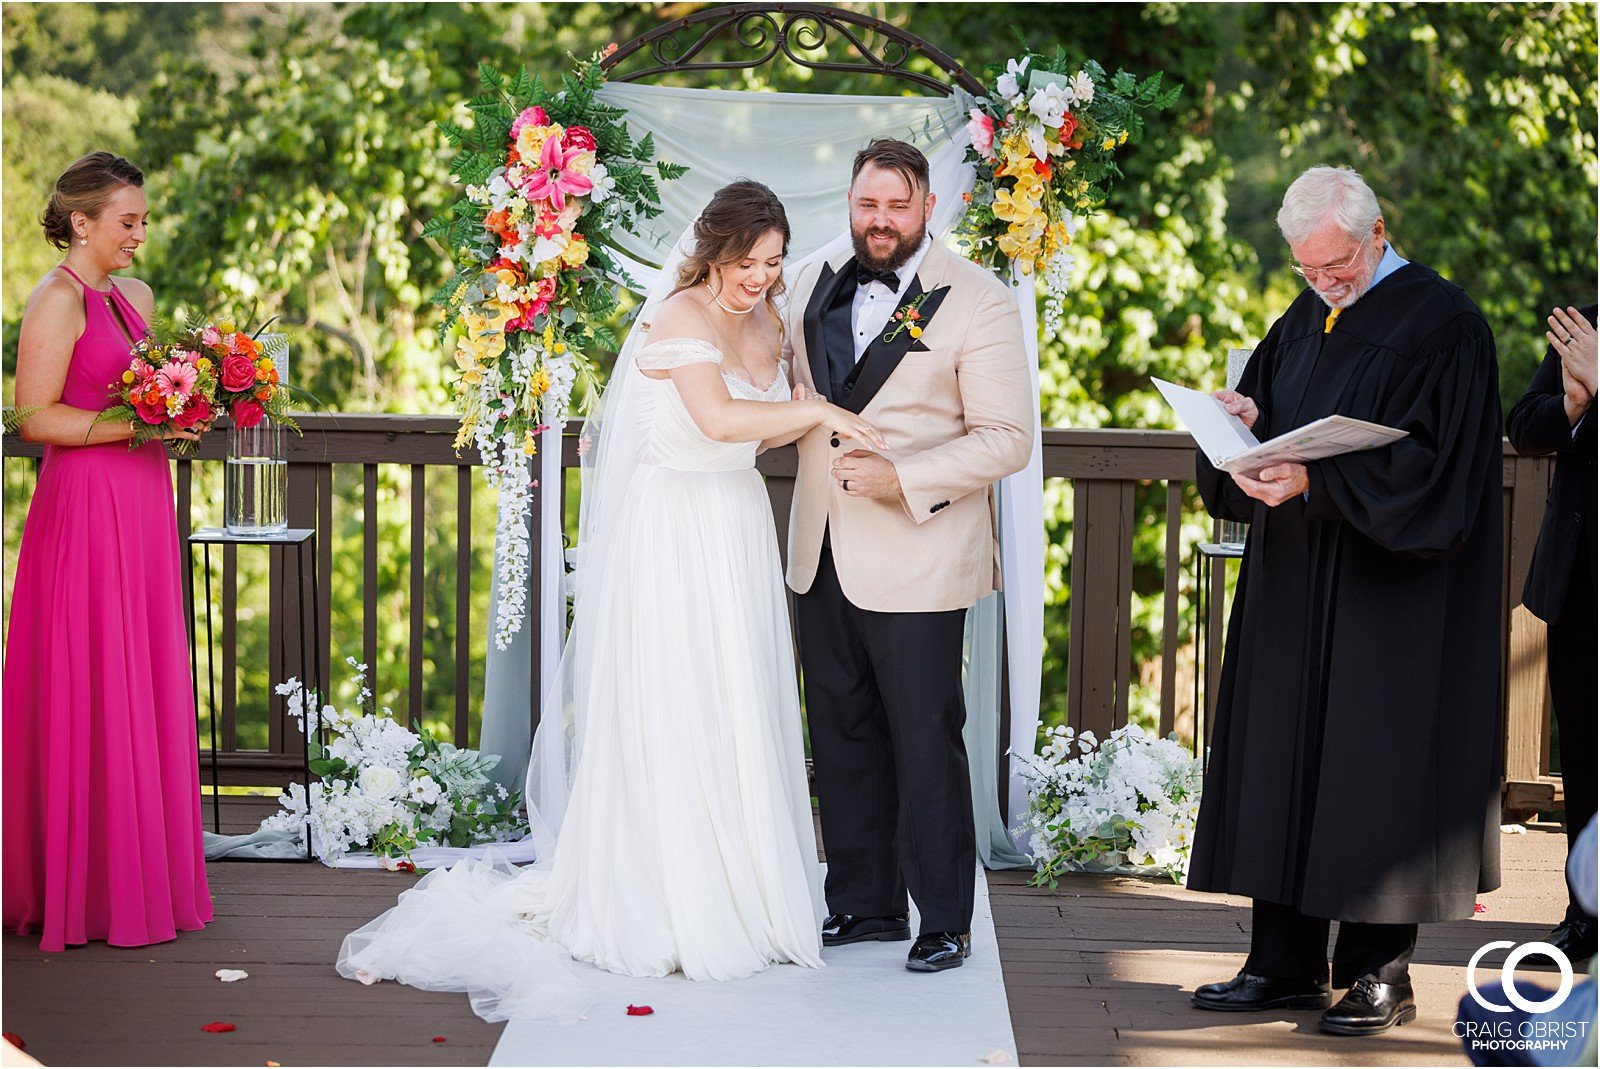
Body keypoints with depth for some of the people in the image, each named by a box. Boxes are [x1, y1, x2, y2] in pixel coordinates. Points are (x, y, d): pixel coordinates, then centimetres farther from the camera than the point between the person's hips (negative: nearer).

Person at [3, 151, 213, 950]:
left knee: (148, 687, 9)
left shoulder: (136, 296, 15)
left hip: (141, 499, 8)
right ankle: (89, 890, 3)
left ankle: (146, 875, 15)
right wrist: (139, 424, -18)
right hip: (86, 502, -8)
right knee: (91, 692, -4)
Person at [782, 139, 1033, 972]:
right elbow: (778, 387, 26)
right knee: (842, 737, 13)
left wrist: (902, 479, -21)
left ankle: (944, 921, 11)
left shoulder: (977, 302, -8)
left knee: (926, 745, 0)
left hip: (915, 563, -6)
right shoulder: (814, 286, 9)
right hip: (823, 558, 6)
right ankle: (865, 904, 25)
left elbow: (1007, 437, -11)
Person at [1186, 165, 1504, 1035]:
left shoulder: (1441, 325, -10)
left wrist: (1315, 482, -27)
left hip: (1388, 602, -7)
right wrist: (1245, 423, -7)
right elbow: (1266, 419, 16)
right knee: (1283, 759, 8)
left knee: (1374, 766, -2)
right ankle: (1287, 962, 16)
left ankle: (1379, 971, 8)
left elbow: (1423, 466, -17)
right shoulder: (1304, 321, 13)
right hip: (1293, 597, 7)